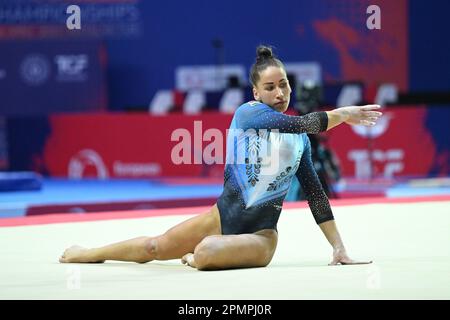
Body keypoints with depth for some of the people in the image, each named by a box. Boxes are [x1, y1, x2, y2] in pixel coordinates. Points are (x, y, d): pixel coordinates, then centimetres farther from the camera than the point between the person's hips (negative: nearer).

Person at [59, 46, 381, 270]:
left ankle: (195, 257, 7)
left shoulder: (300, 140, 2)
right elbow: (298, 124, -27)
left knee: (204, 254, -31)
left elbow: (315, 194, 4)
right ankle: (86, 254, 38)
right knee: (153, 247, 10)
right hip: (225, 216, 0)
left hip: (261, 233, 0)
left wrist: (339, 247, -2)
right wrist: (342, 114, -29)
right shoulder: (247, 113, -9)